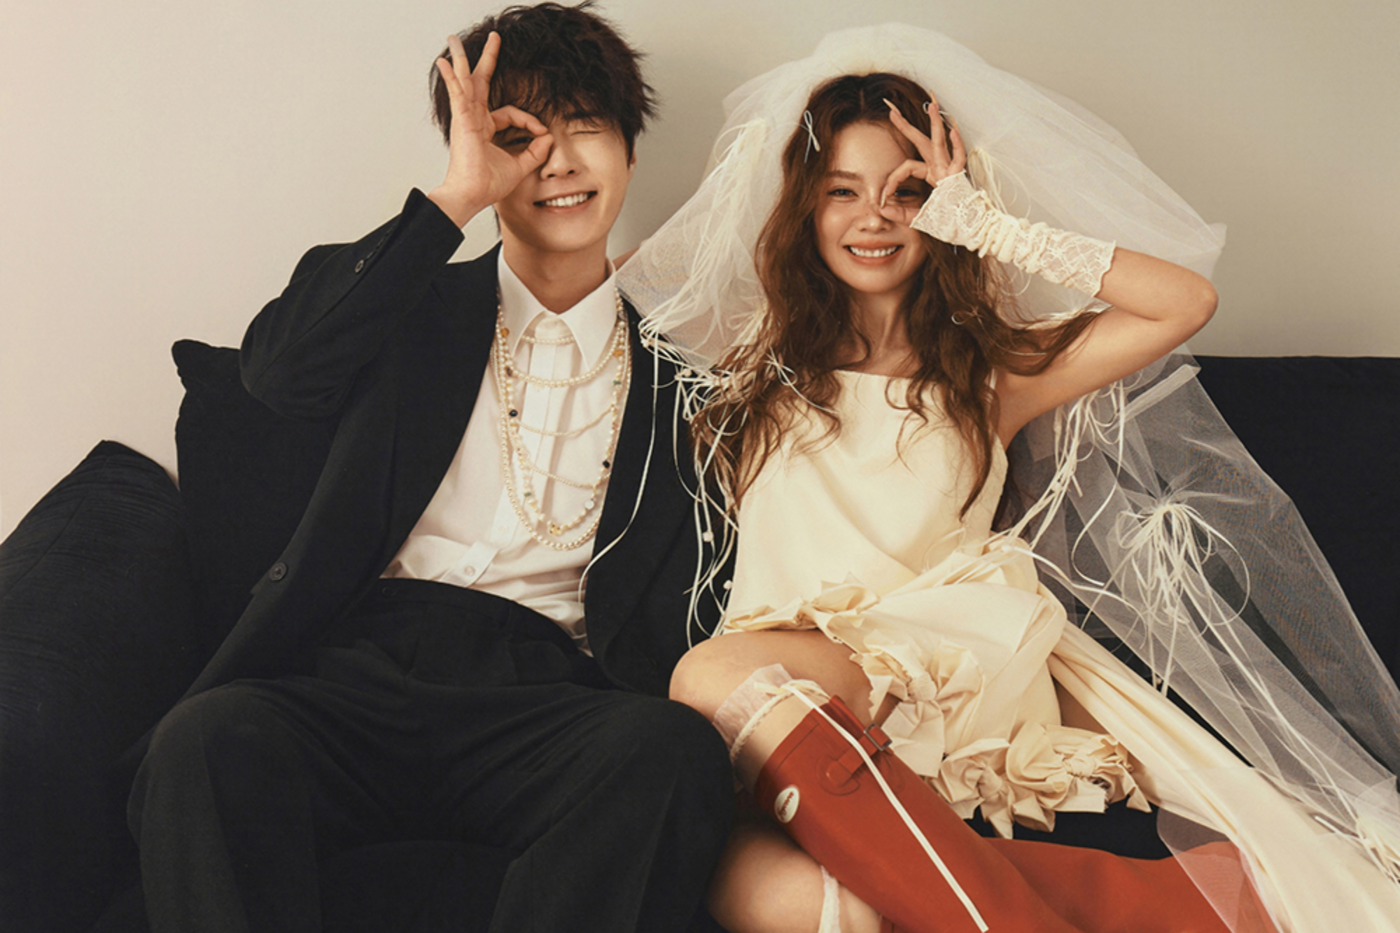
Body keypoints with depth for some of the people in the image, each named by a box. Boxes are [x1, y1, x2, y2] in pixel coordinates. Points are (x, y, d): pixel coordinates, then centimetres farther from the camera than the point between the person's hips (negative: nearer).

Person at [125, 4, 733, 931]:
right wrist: (456, 198, -5)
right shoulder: (417, 308, 18)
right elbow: (279, 368, -3)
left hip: (541, 693, 0)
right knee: (208, 740, -31)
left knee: (676, 749, -33)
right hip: (360, 665, 0)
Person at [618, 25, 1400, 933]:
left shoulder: (986, 376, 19)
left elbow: (1186, 303, 9)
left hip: (945, 675, -2)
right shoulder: (761, 369, 24)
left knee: (718, 676, -39)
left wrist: (988, 228, 8)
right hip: (781, 665, 2)